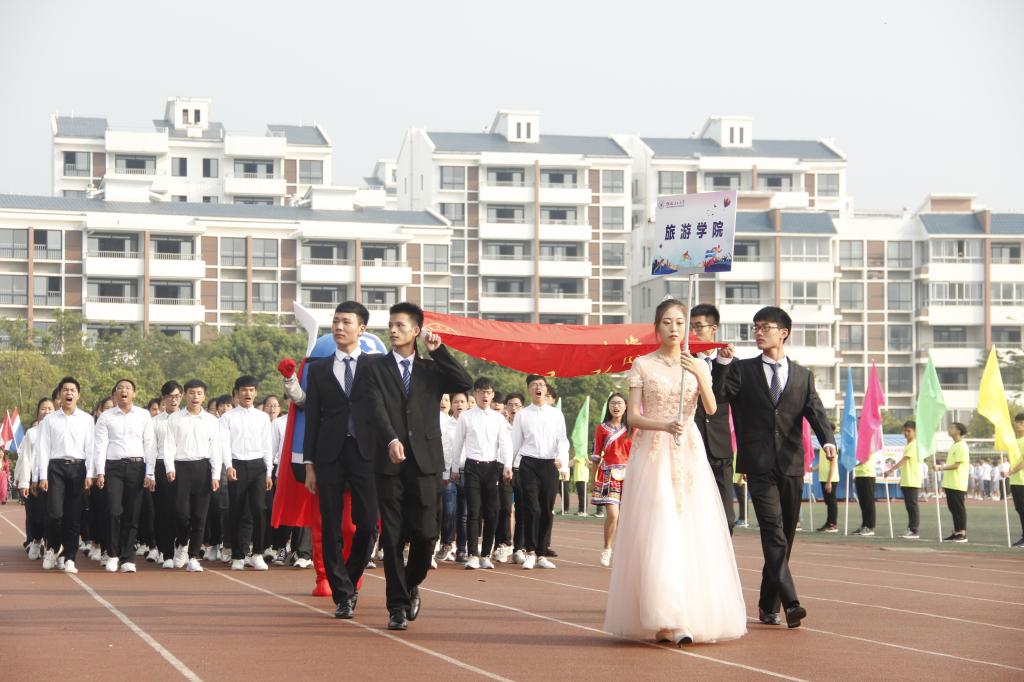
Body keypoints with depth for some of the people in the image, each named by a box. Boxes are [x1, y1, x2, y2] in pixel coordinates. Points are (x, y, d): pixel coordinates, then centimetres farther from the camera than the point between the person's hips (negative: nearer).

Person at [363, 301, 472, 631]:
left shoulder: (432, 369, 14)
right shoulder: (377, 369, 9)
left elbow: (465, 383, -2)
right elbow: (377, 409, -7)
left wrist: (439, 351, -2)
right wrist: (391, 440, -24)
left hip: (425, 463, 1)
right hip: (390, 463, -1)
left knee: (426, 534, -4)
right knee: (392, 537, -1)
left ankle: (411, 586, 22)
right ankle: (397, 606, 5)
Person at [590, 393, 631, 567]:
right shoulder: (602, 428, 7)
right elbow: (596, 455, 8)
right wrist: (593, 479, 6)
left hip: (628, 475, 2)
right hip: (608, 474, -2)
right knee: (612, 514, -14)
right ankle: (607, 549, 2)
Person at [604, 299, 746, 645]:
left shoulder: (698, 365, 10)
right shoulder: (642, 365, 4)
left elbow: (711, 409, -4)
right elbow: (633, 416, -2)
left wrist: (701, 376, -20)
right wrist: (664, 425, -20)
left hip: (688, 454, 2)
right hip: (653, 453, -2)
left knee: (692, 533, -3)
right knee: (656, 535, -11)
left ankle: (691, 616, 3)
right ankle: (664, 619, -15)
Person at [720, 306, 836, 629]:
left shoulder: (803, 375, 12)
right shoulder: (742, 369, 8)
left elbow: (815, 411, -1)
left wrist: (827, 439, -20)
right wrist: (722, 364, -19)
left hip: (791, 466, 3)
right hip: (759, 465, -3)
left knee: (786, 537, 7)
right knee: (773, 533, -15)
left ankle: (767, 606, 17)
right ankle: (789, 602, -23)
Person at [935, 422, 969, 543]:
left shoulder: (961, 446, -11)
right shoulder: (953, 446, 18)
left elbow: (956, 465, -18)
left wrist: (940, 468, -20)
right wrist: (944, 483, 20)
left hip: (958, 484, -9)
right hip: (950, 483, 9)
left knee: (959, 508, -6)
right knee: (953, 508, 9)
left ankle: (963, 534, -3)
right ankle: (956, 533, 13)